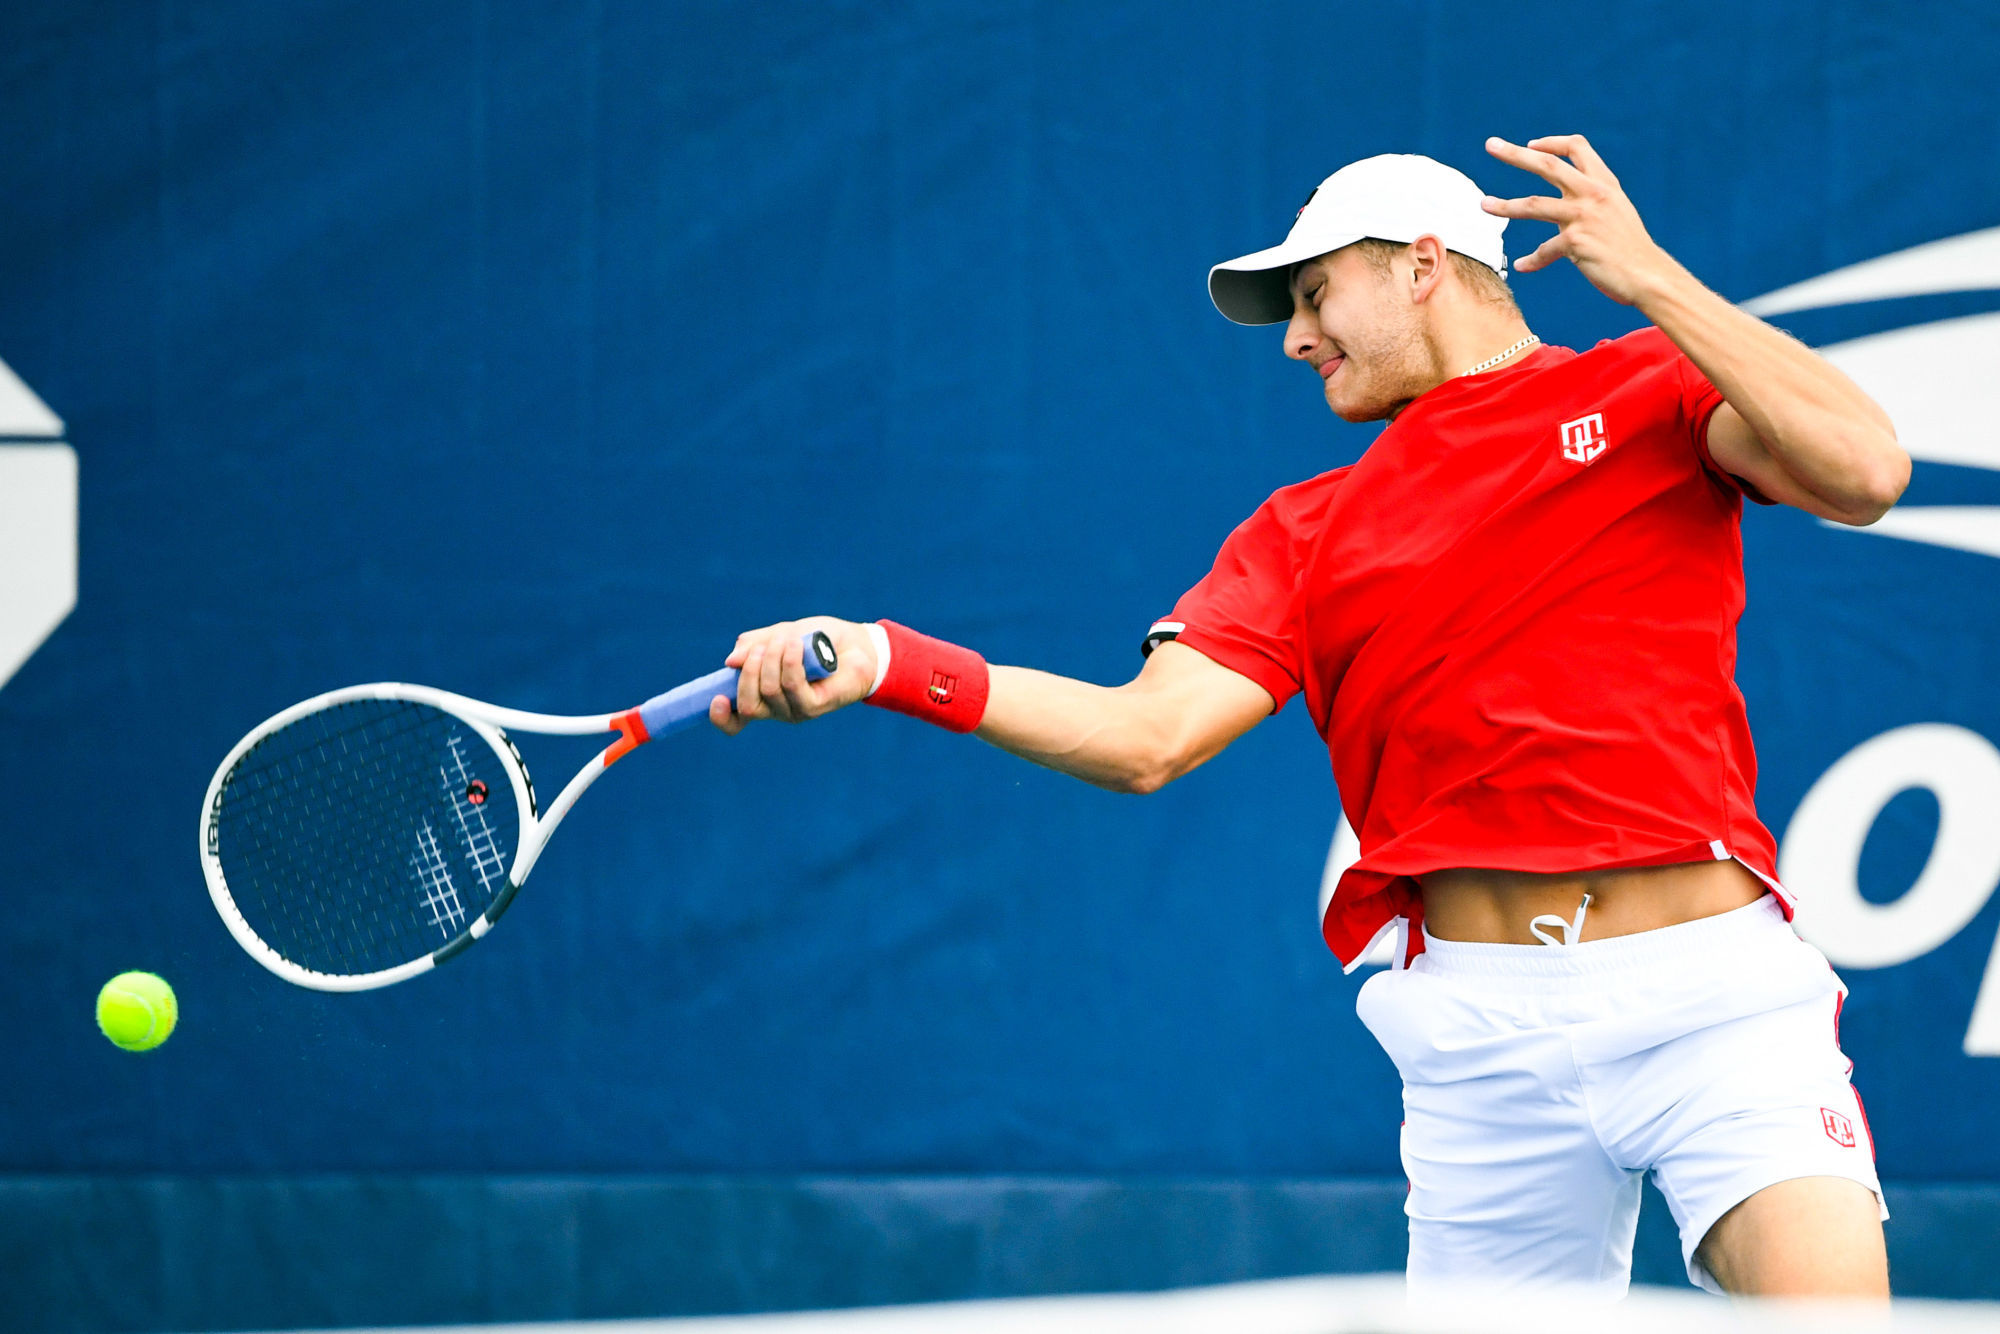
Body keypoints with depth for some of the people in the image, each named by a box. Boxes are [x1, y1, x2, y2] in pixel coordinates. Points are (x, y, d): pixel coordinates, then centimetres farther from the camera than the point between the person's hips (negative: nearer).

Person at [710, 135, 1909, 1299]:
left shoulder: (1652, 389, 10)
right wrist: (885, 664, -10)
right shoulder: (1305, 533, 17)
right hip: (1483, 1025, 3)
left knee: (1824, 1296, -24)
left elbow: (1864, 474, -8)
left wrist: (1648, 276, -5)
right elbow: (1146, 734, 3)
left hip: (1712, 987, -3)